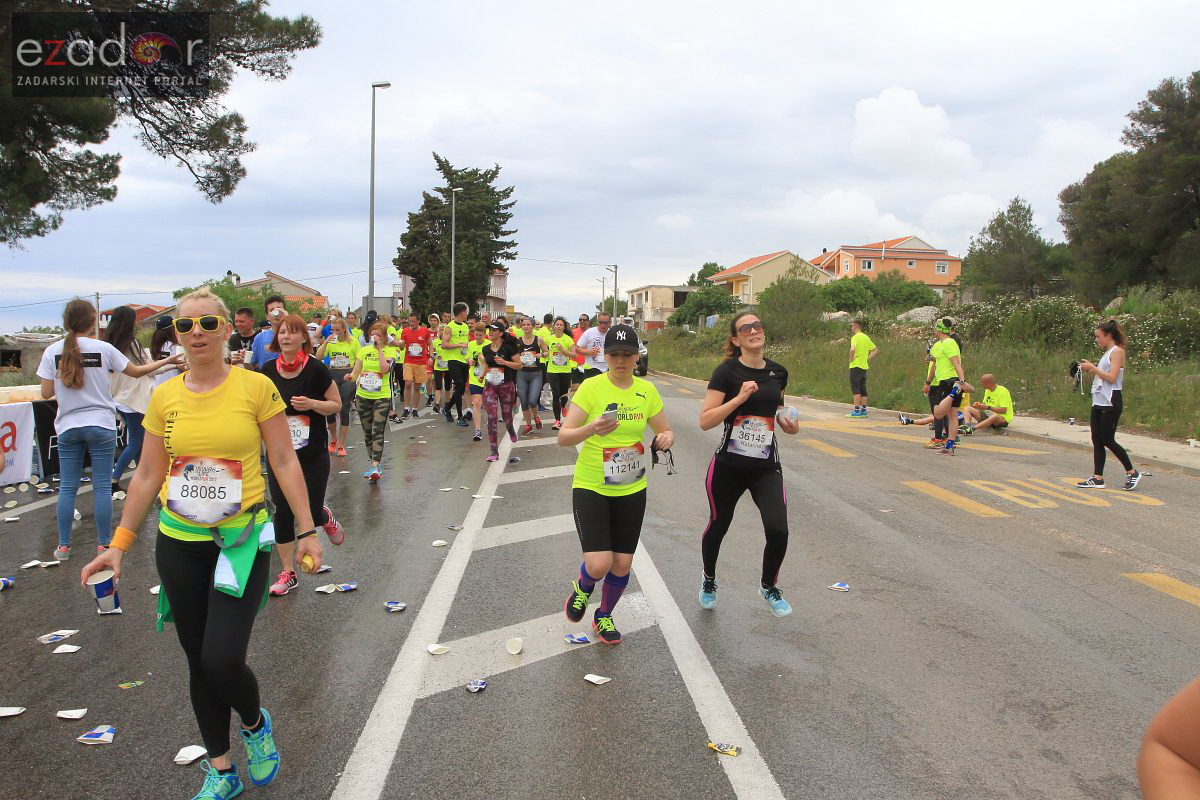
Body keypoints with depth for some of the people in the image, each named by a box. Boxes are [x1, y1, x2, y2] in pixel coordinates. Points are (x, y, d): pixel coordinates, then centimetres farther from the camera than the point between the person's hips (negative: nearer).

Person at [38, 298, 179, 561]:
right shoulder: (103, 348, -6)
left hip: (67, 427, 2)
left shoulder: (53, 351, -2)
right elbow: (136, 372, 3)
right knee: (102, 487, 4)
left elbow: (46, 393, -2)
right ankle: (103, 544, 8)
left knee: (67, 487, 10)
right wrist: (167, 361, 15)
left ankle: (63, 545, 14)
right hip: (101, 425, -2)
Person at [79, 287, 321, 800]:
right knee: (199, 661, 12)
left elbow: (285, 462, -3)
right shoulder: (164, 397, 2)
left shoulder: (256, 387, -8)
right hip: (179, 544, 4)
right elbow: (147, 476, 8)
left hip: (241, 539, -3)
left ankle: (255, 725, 23)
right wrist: (119, 544, 6)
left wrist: (307, 530, -5)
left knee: (222, 661, -12)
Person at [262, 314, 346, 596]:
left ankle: (326, 518, 39)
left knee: (311, 512, 0)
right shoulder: (268, 370, -1)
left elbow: (336, 404, -4)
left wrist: (311, 404, -22)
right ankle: (288, 573, 16)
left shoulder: (315, 369, -11)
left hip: (312, 453, -3)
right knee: (283, 512, 3)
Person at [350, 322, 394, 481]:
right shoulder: (364, 350, 7)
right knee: (367, 432, 11)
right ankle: (375, 462, 25)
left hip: (382, 396, -4)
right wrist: (351, 377, -18)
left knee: (378, 432, -13)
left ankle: (375, 467, -20)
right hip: (363, 395, 4)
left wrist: (379, 348, -17)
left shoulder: (389, 351, -3)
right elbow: (356, 372, 5)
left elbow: (385, 369, -22)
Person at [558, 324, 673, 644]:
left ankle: (604, 617, 37)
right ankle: (582, 588, 24)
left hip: (631, 490, 4)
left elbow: (665, 431, 9)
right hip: (590, 487, -4)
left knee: (622, 565, 8)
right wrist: (591, 429, -36)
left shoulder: (647, 390, 0)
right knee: (599, 565, -14)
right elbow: (563, 437, -16)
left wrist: (666, 438, -15)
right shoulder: (591, 387, -12)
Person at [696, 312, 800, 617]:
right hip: (728, 467, -2)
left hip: (767, 468, 3)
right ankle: (709, 579, 46)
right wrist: (740, 397, -25)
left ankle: (769, 586, 17)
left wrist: (787, 423, 2)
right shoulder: (727, 371, -11)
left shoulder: (778, 372, 3)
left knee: (778, 530, -13)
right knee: (718, 526, 15)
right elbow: (705, 421, -16)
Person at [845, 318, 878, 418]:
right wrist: (868, 358, 13)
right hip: (864, 366, 8)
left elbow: (852, 349, -29)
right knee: (863, 389, 10)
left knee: (855, 389, -8)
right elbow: (876, 350, 19)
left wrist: (851, 359, -14)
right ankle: (863, 410, 12)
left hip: (856, 365, -8)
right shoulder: (866, 337, 14)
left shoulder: (855, 337, -11)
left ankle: (856, 411, -12)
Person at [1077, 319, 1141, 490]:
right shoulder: (1107, 353, 18)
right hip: (1099, 402, 9)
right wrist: (1090, 369, 8)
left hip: (1110, 403, -9)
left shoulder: (1118, 351, -8)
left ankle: (1132, 473, 9)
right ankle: (1098, 478, 6)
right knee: (1097, 440, 5)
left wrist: (1093, 368, -12)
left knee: (1107, 440, -6)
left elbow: (1111, 377, -18)